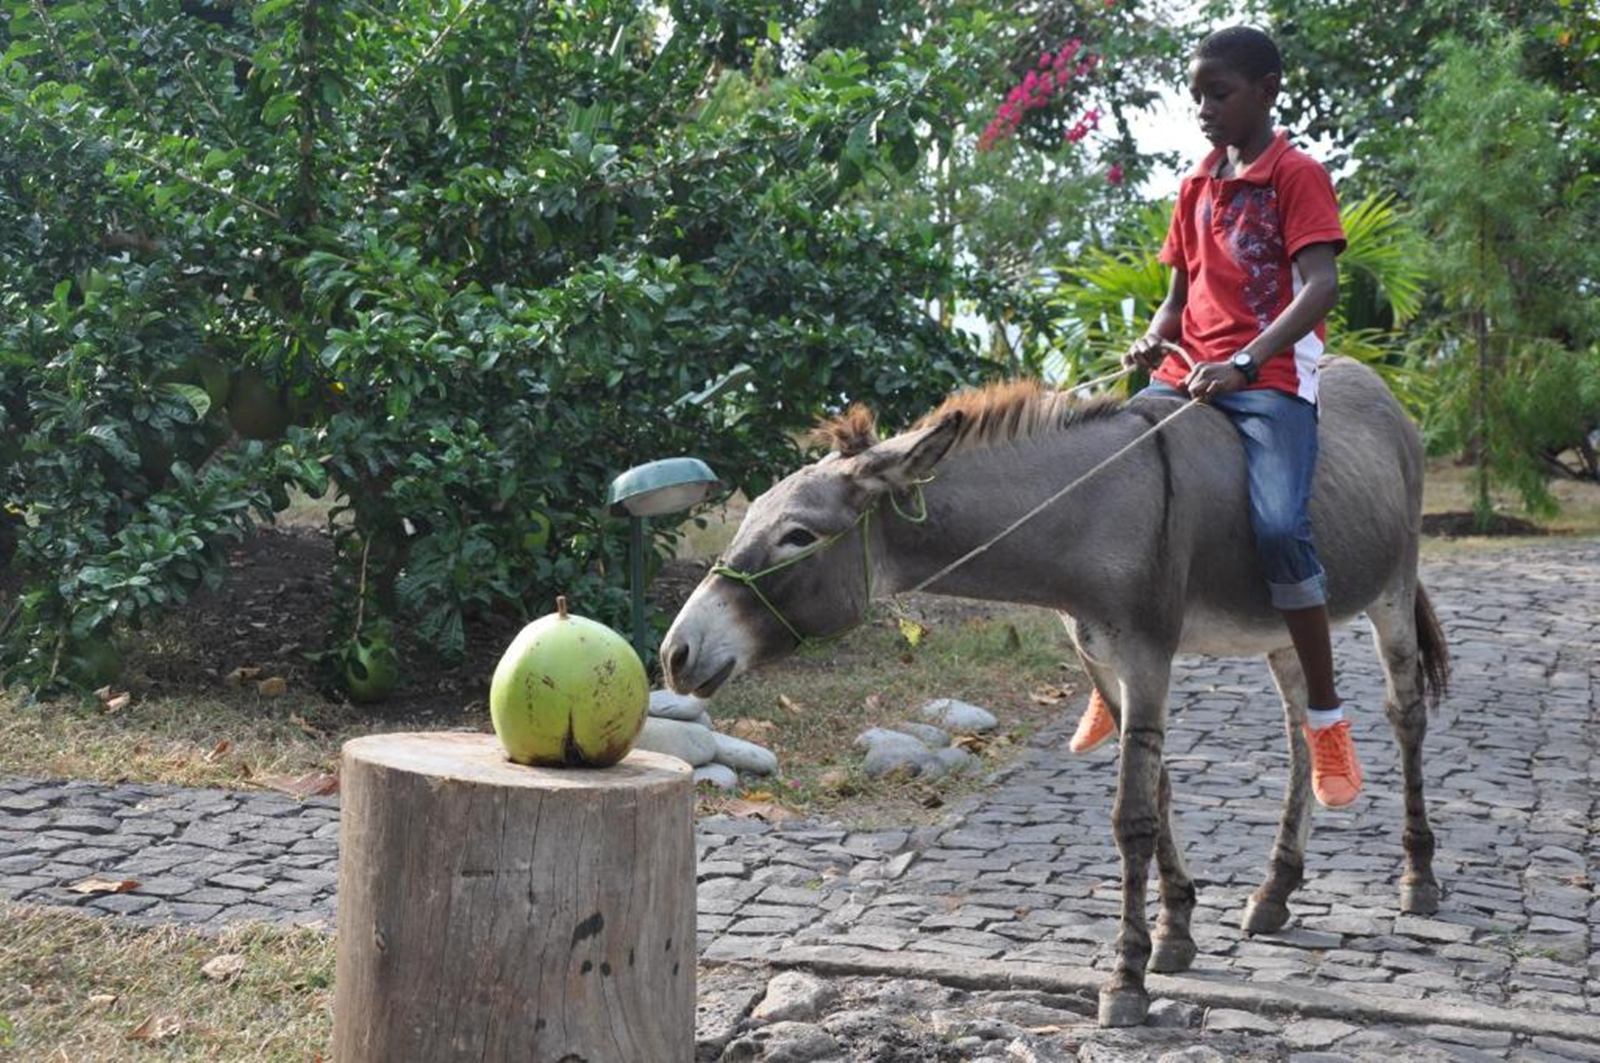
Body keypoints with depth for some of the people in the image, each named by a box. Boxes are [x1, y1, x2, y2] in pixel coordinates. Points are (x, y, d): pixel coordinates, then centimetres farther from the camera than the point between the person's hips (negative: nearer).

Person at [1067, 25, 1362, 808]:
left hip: (1272, 376, -6)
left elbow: (1321, 285, -14)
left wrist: (1243, 361, -26)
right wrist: (1154, 340, -2)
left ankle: (1326, 718, -12)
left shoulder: (1297, 175, -2)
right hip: (1187, 374, 6)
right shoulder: (1196, 186, 18)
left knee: (1279, 526, -26)